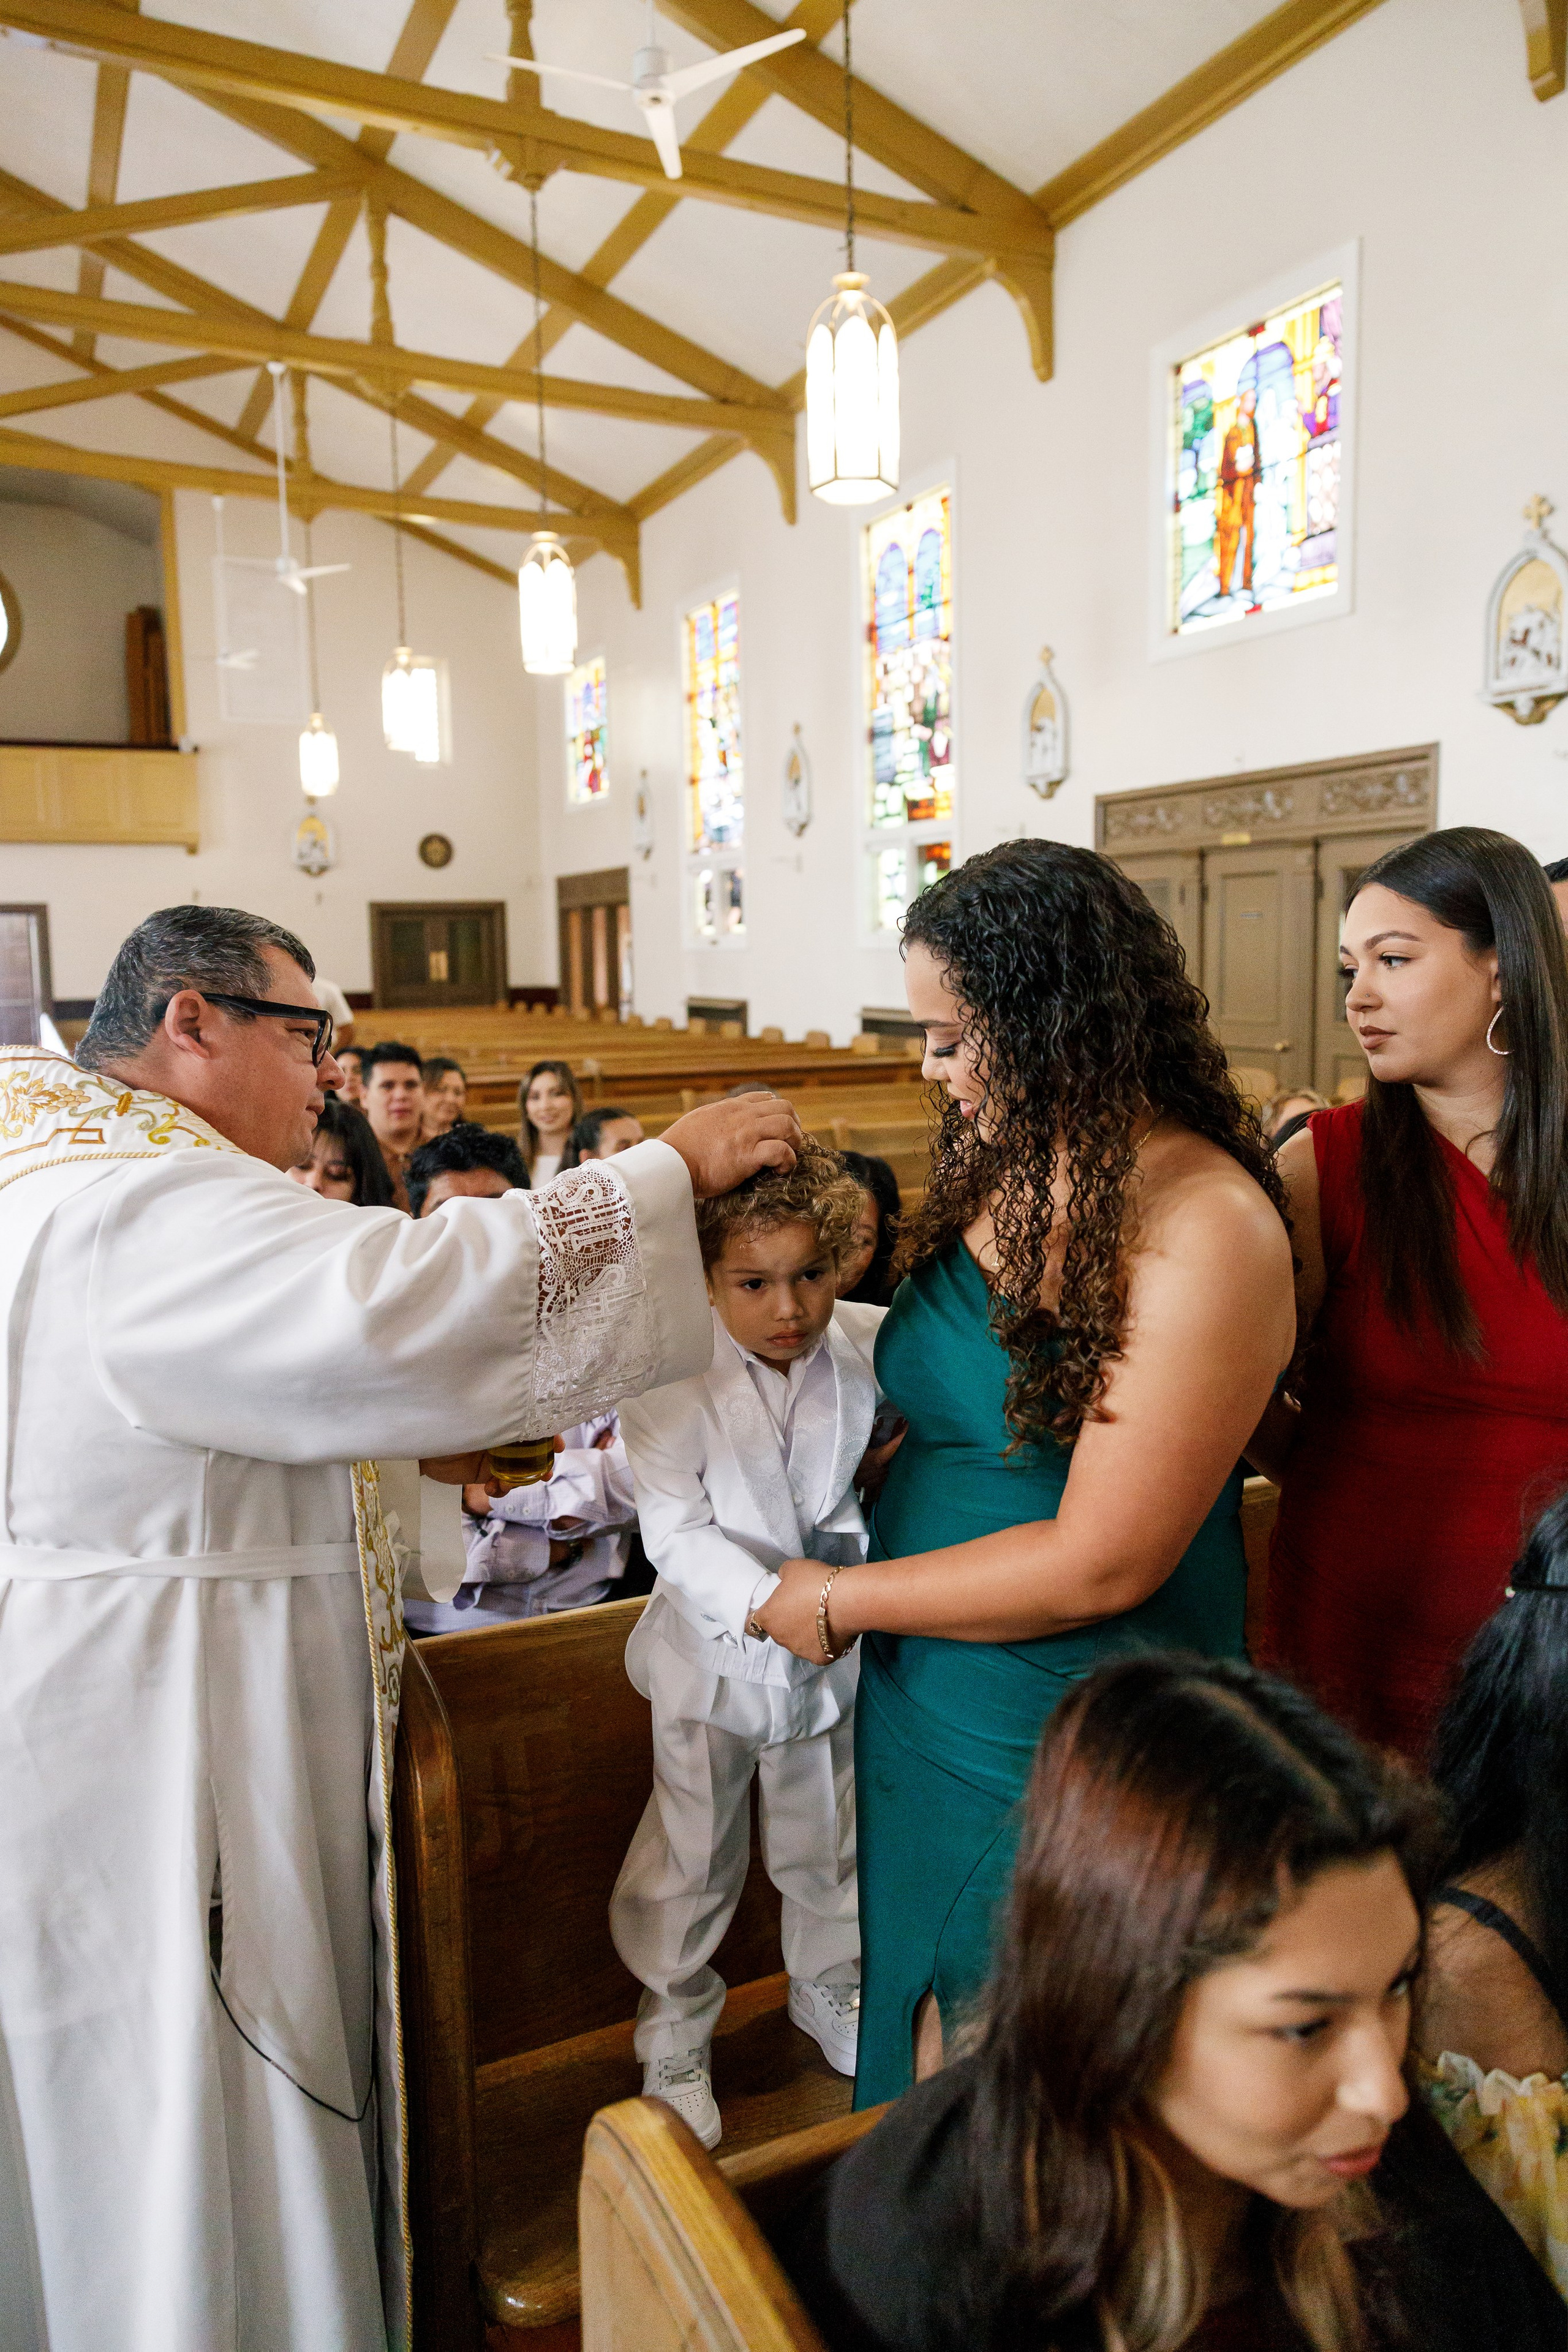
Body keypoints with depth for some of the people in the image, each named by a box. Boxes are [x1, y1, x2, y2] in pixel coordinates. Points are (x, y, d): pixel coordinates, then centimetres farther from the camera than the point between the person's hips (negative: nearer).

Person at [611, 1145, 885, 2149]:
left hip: (831, 1651, 3)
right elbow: (677, 1528, -22)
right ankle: (675, 2039, 39)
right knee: (691, 1860, 14)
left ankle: (832, 1992, 50)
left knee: (828, 1845, 23)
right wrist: (763, 1599, -36)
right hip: (715, 1657, -2)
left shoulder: (869, 1347, -14)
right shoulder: (669, 1374, -21)